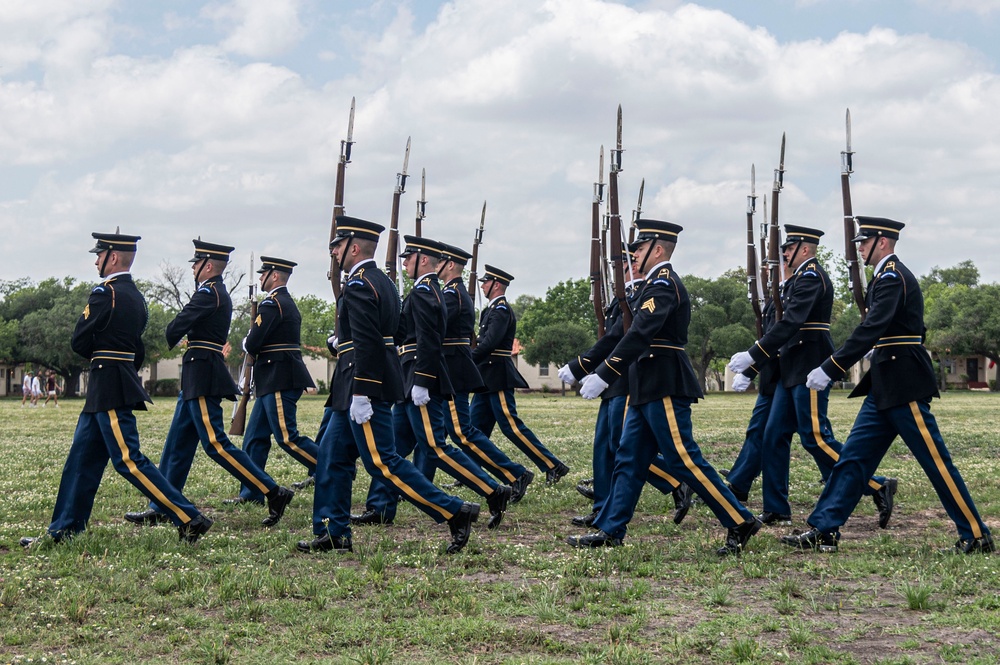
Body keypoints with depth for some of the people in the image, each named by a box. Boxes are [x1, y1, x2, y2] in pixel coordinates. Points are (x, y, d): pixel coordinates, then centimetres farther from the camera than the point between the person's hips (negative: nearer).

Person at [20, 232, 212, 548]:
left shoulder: (105, 293, -15)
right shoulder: (135, 297, 14)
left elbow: (79, 343, -10)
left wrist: (96, 353, 8)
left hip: (109, 390, -10)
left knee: (128, 460, -8)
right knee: (82, 457, 12)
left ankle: (190, 518, -10)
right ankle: (64, 530, 16)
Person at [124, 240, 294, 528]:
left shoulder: (208, 293, -14)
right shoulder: (220, 293, 18)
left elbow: (176, 328, -15)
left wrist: (169, 343, 5)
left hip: (202, 377, -10)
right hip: (198, 377, 10)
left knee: (216, 444, -10)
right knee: (178, 443, 11)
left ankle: (274, 492, -9)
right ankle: (161, 508, 15)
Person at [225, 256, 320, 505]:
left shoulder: (272, 304, -14)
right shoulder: (288, 303, 18)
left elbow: (252, 344, -17)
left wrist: (246, 342, 5)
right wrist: (253, 343, 9)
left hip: (279, 380, -10)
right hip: (275, 380, 10)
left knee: (287, 436, -9)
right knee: (255, 436, 10)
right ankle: (252, 492, 13)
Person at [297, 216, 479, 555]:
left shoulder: (359, 285, -15)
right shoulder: (383, 281, 16)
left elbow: (366, 343, -23)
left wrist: (360, 393, -25)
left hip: (364, 386, -11)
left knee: (382, 462, -8)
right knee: (333, 456, 13)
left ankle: (455, 512, -8)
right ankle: (332, 533, 16)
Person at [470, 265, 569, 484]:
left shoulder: (501, 310, -13)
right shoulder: (492, 309, 18)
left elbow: (489, 343, -23)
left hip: (497, 378, -10)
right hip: (488, 378, 10)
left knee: (510, 425, -9)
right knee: (475, 427, 9)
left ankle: (553, 466, -6)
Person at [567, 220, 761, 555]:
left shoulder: (663, 283, -14)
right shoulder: (659, 283, 18)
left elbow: (640, 334, -24)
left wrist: (603, 375, -25)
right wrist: (600, 372, 19)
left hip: (665, 387, -10)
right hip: (649, 388, 10)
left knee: (683, 459, -8)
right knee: (629, 459, 10)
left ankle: (740, 522, -2)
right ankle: (610, 530, 14)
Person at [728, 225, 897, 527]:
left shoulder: (811, 277, -14)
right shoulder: (800, 278, 18)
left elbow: (790, 324, -23)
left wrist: (751, 356, -24)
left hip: (810, 369, -10)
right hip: (794, 369, 10)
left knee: (815, 437, -9)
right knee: (774, 435, 8)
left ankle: (878, 487, -3)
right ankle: (775, 510, 12)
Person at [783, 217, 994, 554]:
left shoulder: (892, 276, -15)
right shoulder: (889, 274, 16)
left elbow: (871, 329, -24)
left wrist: (829, 370, -25)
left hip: (903, 385, -10)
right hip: (885, 386, 10)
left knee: (935, 460, -3)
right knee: (854, 456, 6)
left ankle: (977, 536, 5)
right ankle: (823, 530, 7)